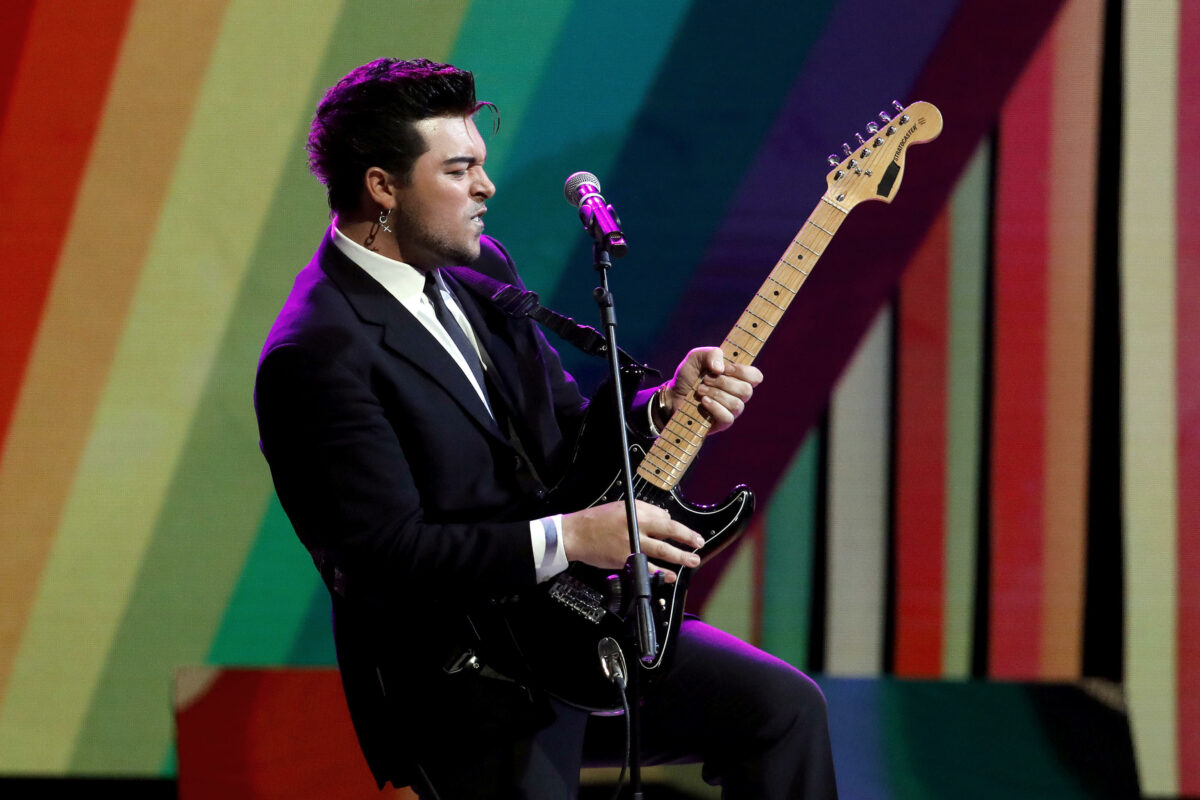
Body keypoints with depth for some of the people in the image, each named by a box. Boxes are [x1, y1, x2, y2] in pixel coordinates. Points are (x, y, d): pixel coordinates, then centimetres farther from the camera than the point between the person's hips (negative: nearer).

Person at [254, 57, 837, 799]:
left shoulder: (481, 269, 8)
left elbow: (567, 435, 16)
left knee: (784, 707, -1)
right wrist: (567, 539, -25)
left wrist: (668, 406, -4)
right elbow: (389, 550, -25)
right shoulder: (317, 355, -21)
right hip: (459, 692, -8)